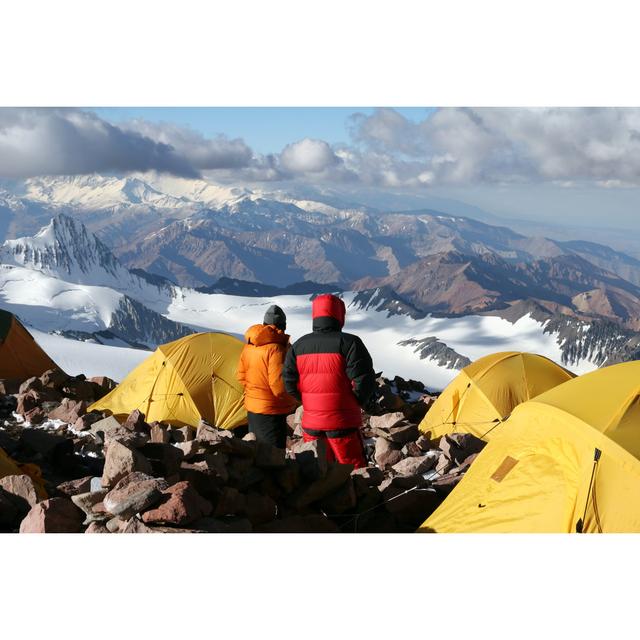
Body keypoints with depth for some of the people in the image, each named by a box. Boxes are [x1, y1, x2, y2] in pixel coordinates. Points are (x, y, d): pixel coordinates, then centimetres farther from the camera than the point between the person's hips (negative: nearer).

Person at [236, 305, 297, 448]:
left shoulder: (249, 346, 4)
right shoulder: (276, 348, -21)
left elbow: (242, 377, 13)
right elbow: (279, 387, -23)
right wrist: (295, 400, -6)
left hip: (251, 409, 8)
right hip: (271, 412, -8)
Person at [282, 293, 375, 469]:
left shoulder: (299, 346, 5)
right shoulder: (349, 343, -10)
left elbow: (289, 382, 5)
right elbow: (364, 381, -15)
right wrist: (357, 403, 3)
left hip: (310, 422, 5)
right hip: (342, 421, -5)